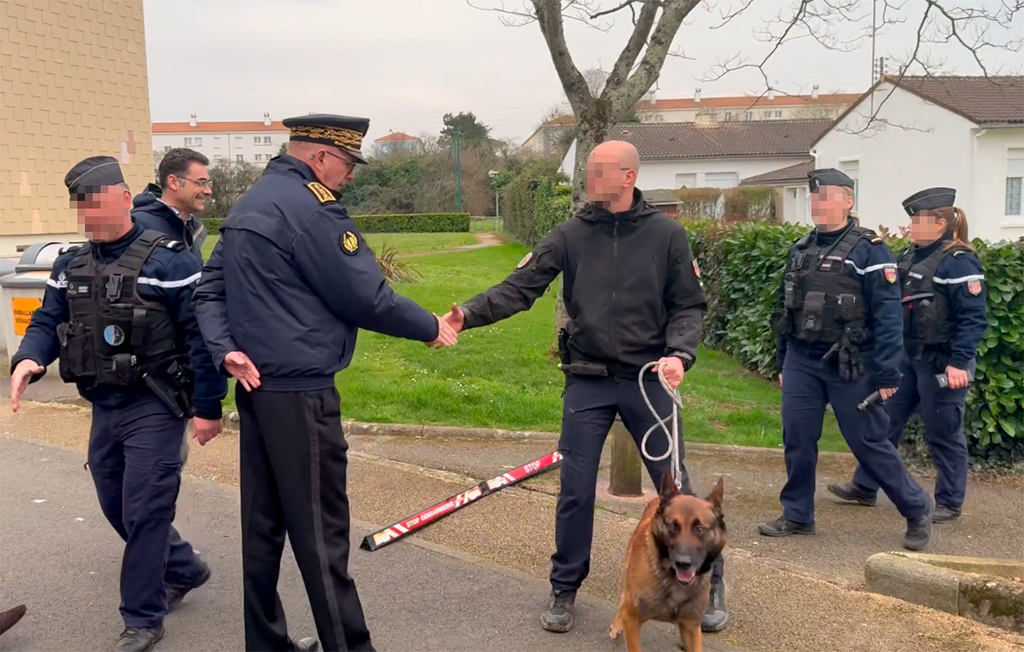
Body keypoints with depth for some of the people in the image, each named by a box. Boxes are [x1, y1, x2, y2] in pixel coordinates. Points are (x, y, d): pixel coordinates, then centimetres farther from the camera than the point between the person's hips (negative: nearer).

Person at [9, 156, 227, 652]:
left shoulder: (167, 260, -12)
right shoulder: (69, 266, 9)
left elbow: (201, 336, -12)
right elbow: (47, 322, 8)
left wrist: (208, 407, -13)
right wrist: (27, 360, -15)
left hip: (153, 408, -7)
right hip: (102, 408, 7)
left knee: (144, 513, -2)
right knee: (116, 508, 17)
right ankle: (184, 570, 39)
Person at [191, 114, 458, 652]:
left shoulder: (248, 206, 15)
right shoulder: (308, 206, -15)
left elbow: (209, 291, 13)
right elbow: (366, 298, -16)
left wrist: (224, 349, -1)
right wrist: (430, 328, -3)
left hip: (256, 386, 9)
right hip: (299, 394, -9)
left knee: (263, 523, 15)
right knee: (320, 533, -2)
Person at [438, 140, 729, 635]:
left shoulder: (666, 234, -2)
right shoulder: (571, 236, 0)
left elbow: (689, 305, 2)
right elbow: (520, 287, -8)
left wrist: (679, 354, -15)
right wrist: (469, 314, -23)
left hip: (648, 380, -1)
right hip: (587, 382, 1)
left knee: (675, 485, 5)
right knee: (576, 490, 4)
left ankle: (709, 581, 26)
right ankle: (564, 590, 24)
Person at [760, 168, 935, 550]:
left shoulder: (869, 250, -9)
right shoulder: (800, 250, 11)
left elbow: (888, 316, -12)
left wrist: (887, 375, -16)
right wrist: (782, 363, 17)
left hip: (849, 367, -5)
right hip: (801, 363, 6)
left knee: (868, 443, 2)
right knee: (797, 440, 7)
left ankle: (917, 509, 21)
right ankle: (797, 516, 20)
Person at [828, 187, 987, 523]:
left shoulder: (959, 262, -16)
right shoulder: (912, 256, 9)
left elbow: (973, 319, -18)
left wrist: (959, 362, -24)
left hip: (942, 363, -8)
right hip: (909, 357, 8)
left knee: (943, 433, 4)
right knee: (885, 420, 12)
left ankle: (950, 502, 20)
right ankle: (865, 487, 23)